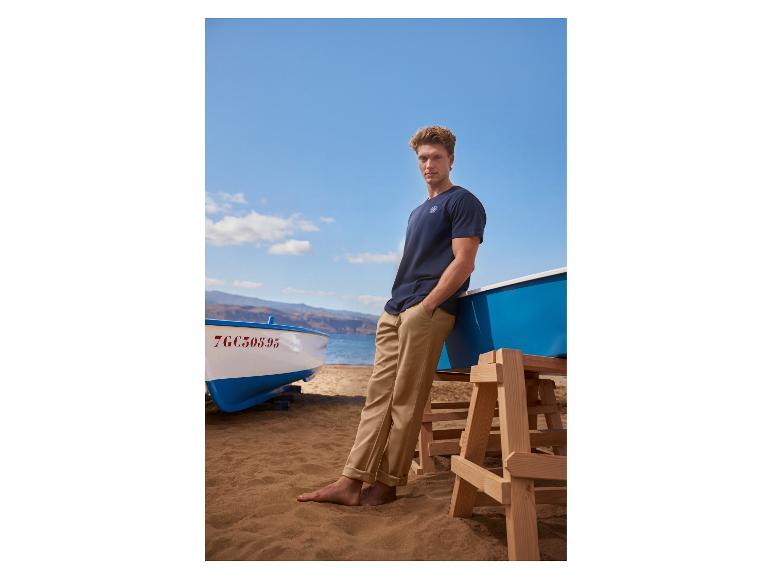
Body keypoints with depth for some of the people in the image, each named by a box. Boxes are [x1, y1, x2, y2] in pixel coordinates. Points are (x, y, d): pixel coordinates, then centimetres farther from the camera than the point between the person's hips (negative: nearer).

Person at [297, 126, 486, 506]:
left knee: (406, 401, -4)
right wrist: (396, 304, 13)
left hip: (428, 313, -8)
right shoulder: (418, 212, 27)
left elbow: (464, 263, -9)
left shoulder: (463, 202, 2)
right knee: (378, 393, 3)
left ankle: (387, 484, 8)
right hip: (394, 311, 8)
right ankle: (352, 482, 6)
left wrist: (425, 306, -15)